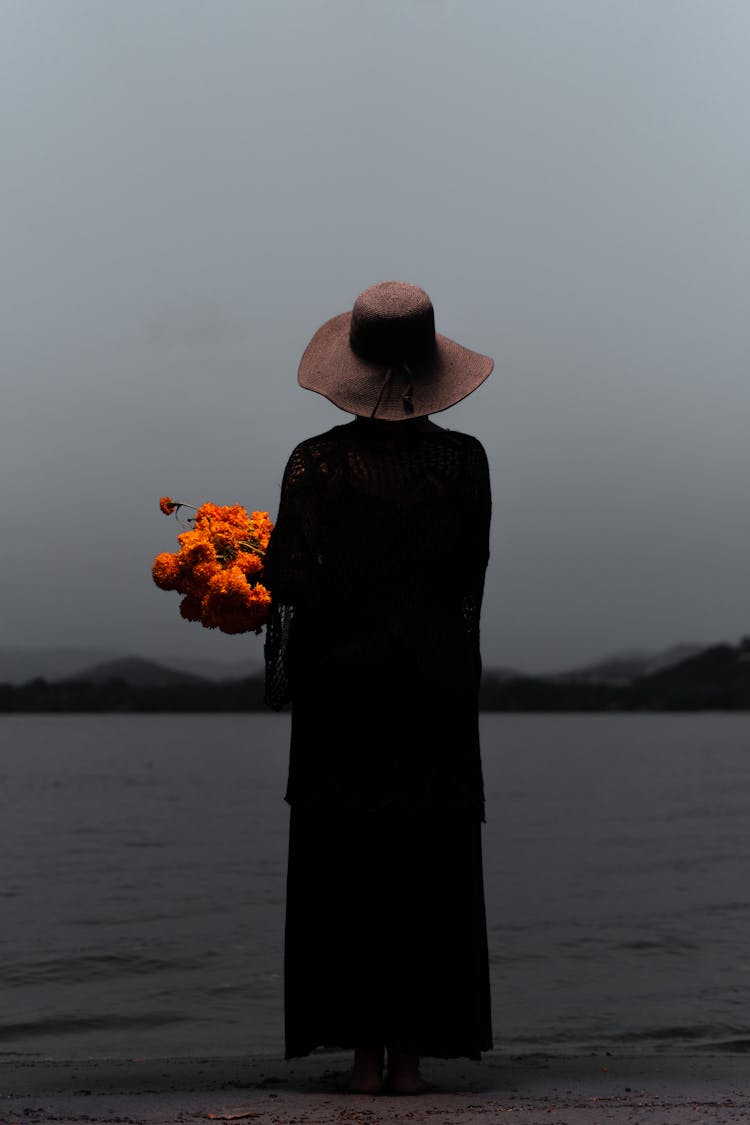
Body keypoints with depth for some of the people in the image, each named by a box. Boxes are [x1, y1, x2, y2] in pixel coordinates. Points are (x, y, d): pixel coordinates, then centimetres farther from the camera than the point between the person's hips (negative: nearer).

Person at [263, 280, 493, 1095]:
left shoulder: (318, 461, -7)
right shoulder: (463, 458, -2)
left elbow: (292, 580, -8)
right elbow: (471, 575, 3)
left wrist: (282, 676, 5)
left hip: (344, 674, -1)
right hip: (439, 680, 1)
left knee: (344, 870, 7)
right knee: (430, 869, 8)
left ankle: (365, 1053, 9)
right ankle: (411, 1053, 12)